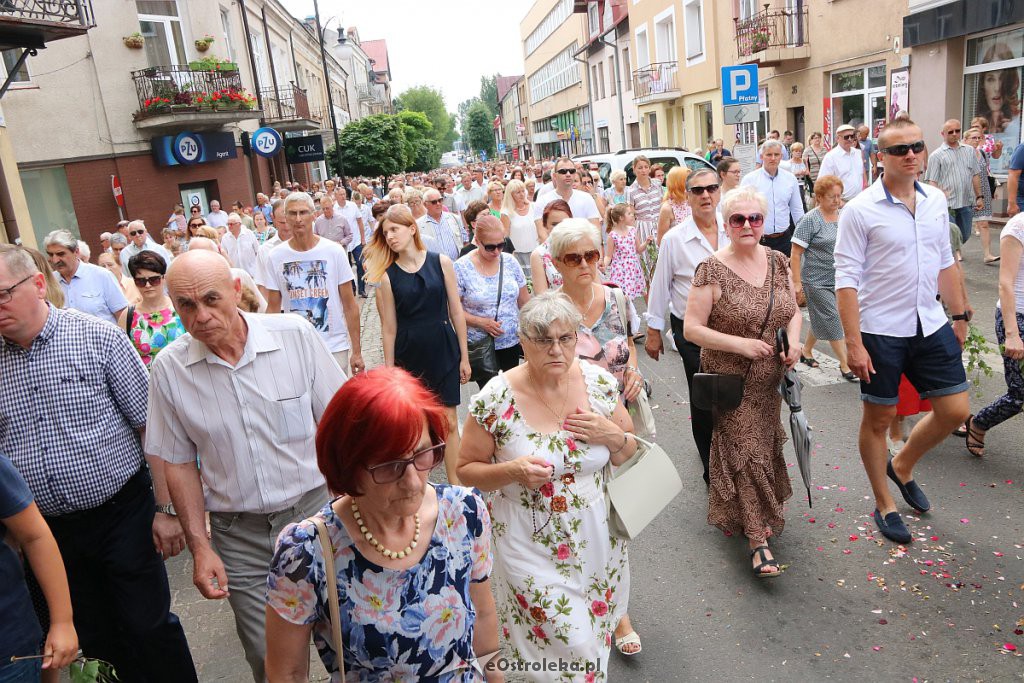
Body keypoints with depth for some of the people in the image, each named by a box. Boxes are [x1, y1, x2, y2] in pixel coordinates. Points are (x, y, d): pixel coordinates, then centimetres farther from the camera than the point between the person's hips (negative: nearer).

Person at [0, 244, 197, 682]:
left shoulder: (98, 338, -9)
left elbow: (151, 426, -9)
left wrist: (165, 509, -11)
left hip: (122, 514, -4)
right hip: (47, 528, 4)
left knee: (149, 628, 6)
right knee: (96, 639, 16)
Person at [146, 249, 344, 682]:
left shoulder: (296, 335, -10)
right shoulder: (169, 369, -5)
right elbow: (179, 463, 5)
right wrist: (200, 546, 2)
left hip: (315, 511, -1)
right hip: (238, 535, 1)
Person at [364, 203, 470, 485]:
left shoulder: (441, 262, -3)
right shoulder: (387, 275, -3)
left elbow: (456, 312, 1)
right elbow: (389, 327, -1)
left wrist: (464, 356, 2)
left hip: (443, 349, 0)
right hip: (408, 353, 0)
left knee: (449, 421, 5)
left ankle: (455, 483, 17)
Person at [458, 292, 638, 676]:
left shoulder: (600, 384, -7)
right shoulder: (495, 399, -17)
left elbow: (631, 452, 5)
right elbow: (467, 469, -6)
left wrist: (612, 436, -18)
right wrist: (512, 471, -25)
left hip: (598, 540, 4)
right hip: (532, 548, -3)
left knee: (595, 636, 20)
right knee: (565, 646, 2)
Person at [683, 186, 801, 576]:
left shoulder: (777, 262, 2)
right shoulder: (712, 270, -15)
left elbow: (793, 310, 12)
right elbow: (692, 329, -15)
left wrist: (793, 342, -7)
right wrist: (740, 343, -25)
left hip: (771, 380, 6)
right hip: (731, 380, -6)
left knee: (764, 445, 18)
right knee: (745, 451, -4)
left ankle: (753, 521, 41)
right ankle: (758, 538, 6)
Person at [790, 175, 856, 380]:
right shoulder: (810, 220, -11)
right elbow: (796, 253, -13)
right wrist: (796, 282, -16)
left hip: (838, 280, 7)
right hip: (817, 281, -6)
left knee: (821, 319, 16)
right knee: (833, 321, -4)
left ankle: (806, 351, 35)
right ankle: (845, 365, 2)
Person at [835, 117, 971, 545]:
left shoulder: (936, 201, 5)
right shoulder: (860, 210, -13)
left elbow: (945, 263, 15)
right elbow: (846, 280, -15)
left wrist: (960, 316, 16)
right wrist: (854, 343, -18)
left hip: (930, 325, 6)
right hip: (880, 332, -5)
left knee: (955, 410, 8)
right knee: (878, 418, 8)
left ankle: (903, 466, 35)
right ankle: (884, 505, 26)